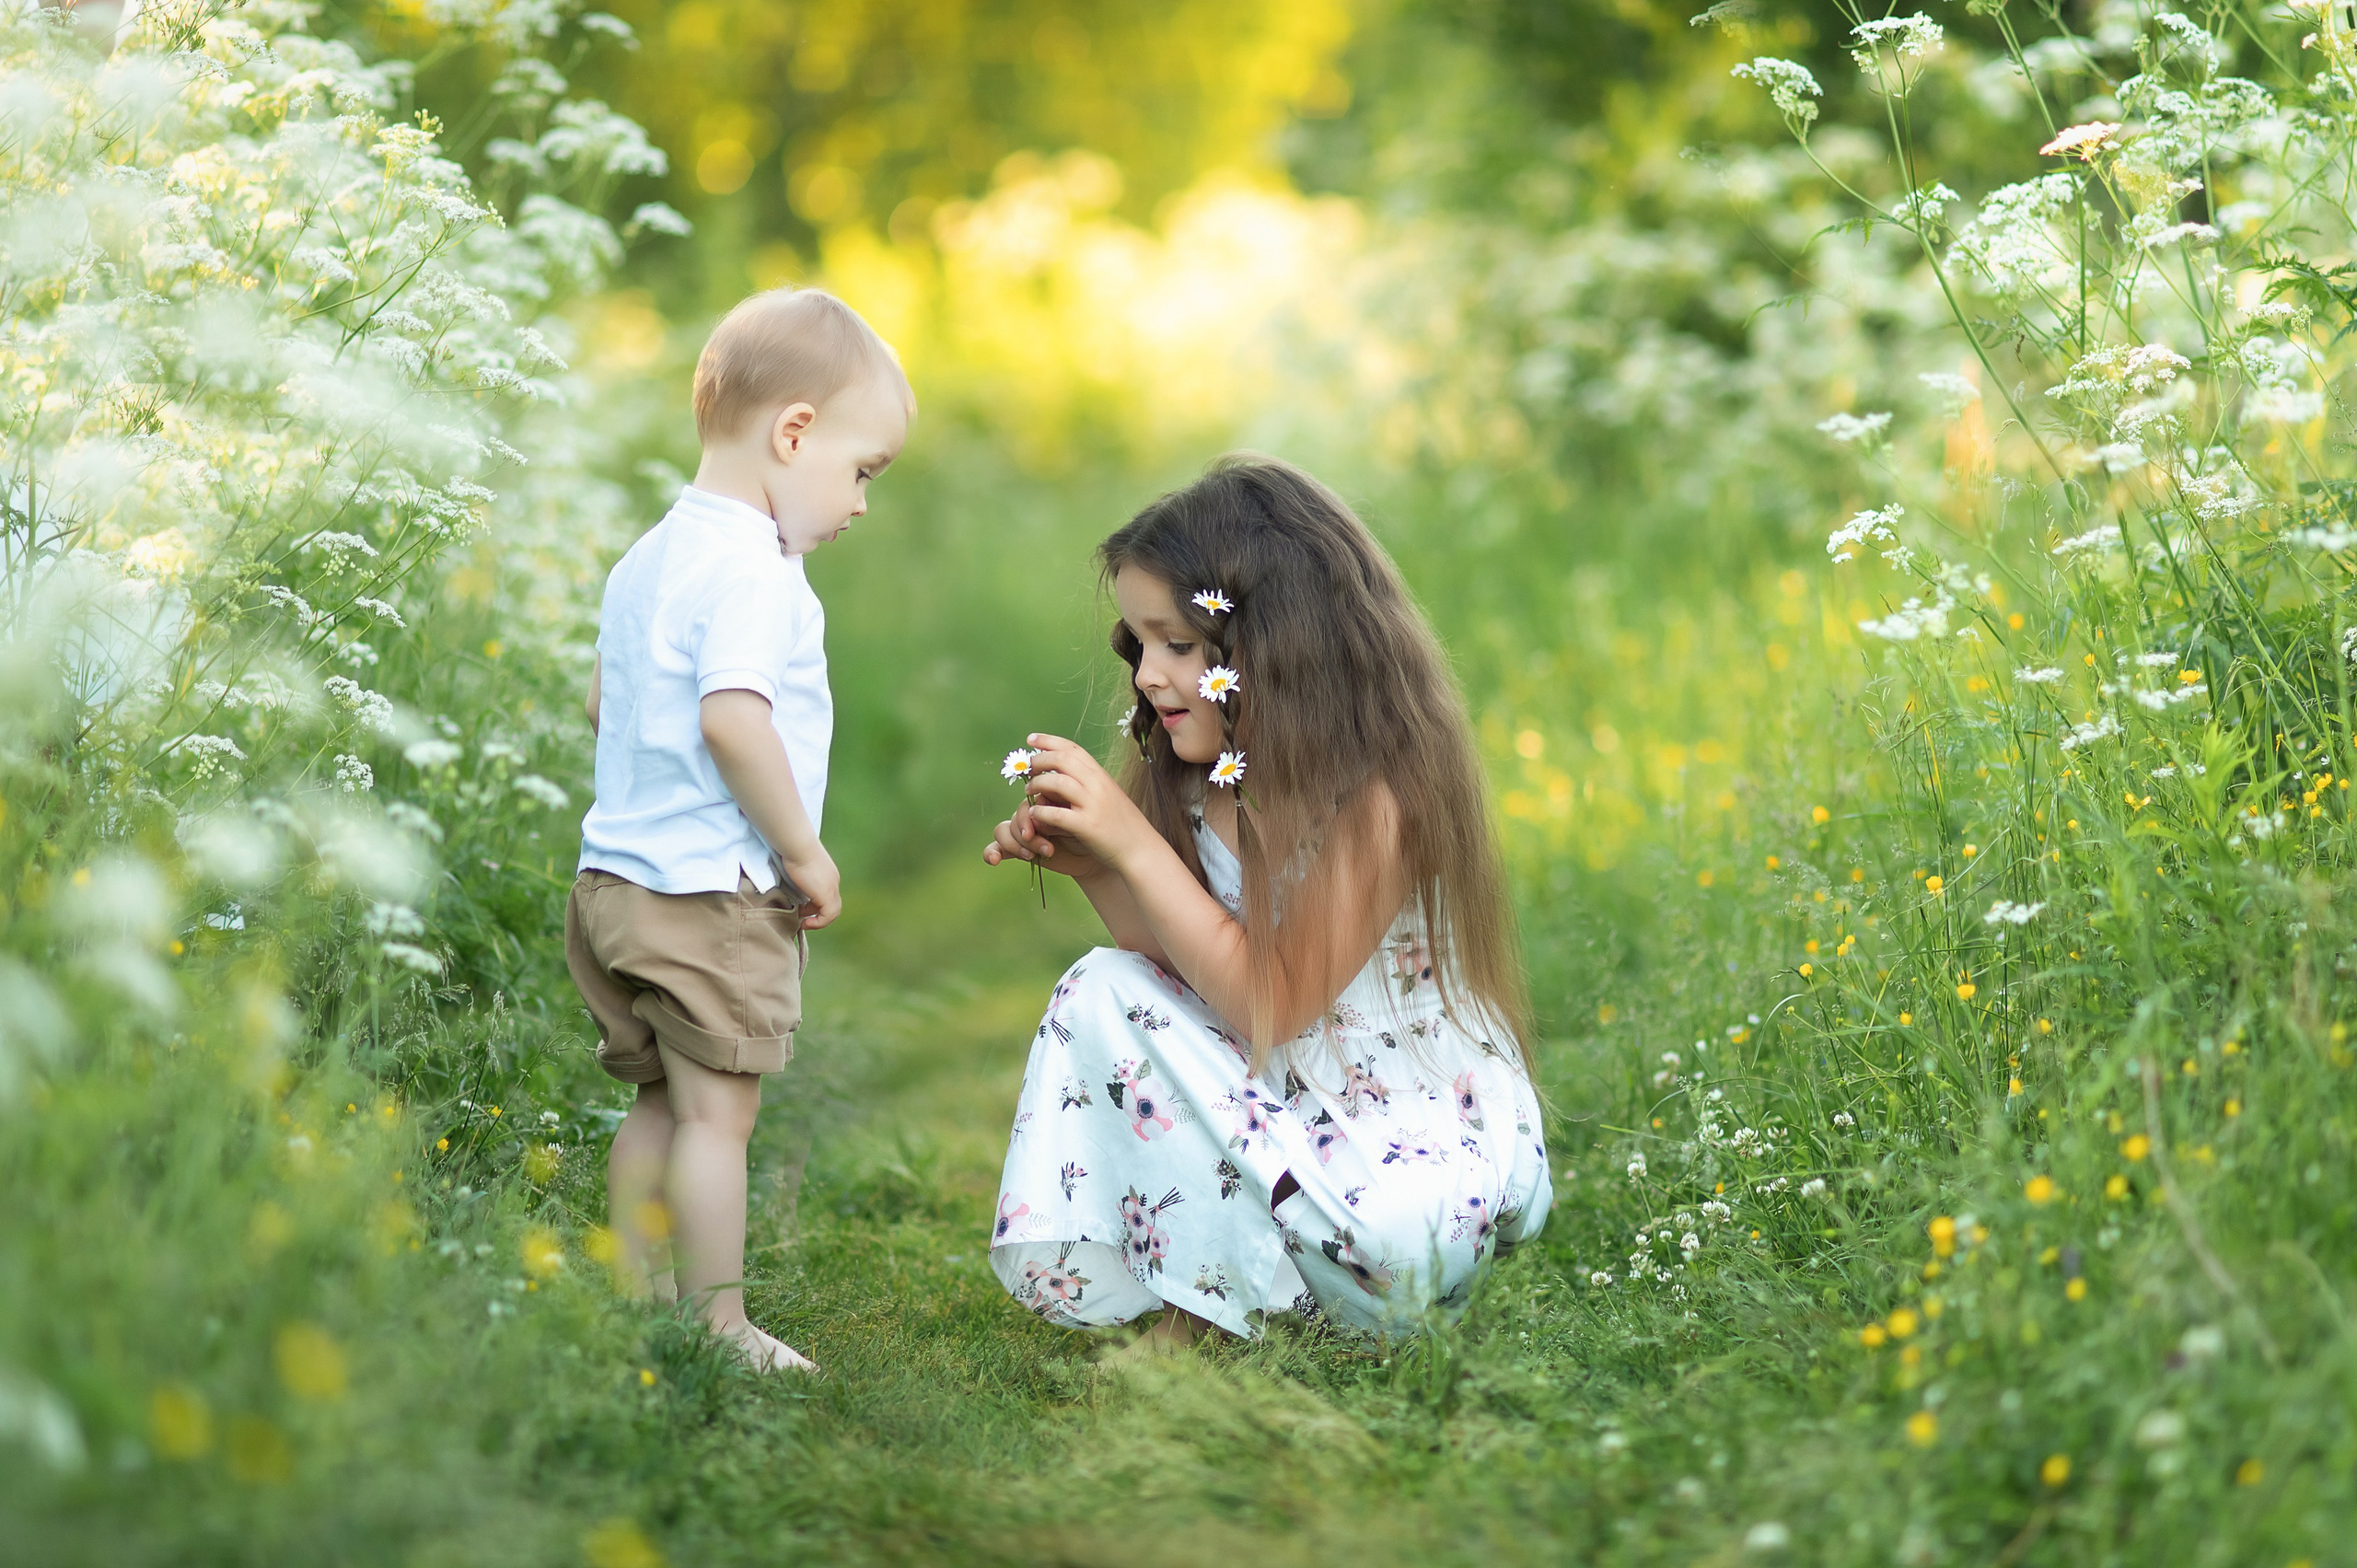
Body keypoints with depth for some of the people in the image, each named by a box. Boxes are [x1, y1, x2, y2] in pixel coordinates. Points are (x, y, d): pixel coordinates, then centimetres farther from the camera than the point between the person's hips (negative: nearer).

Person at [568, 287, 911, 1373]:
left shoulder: (649, 557, 14)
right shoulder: (752, 568, -17)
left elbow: (600, 699, 23)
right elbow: (732, 715, -27)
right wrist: (805, 851, -19)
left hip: (619, 875, 10)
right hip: (712, 891, -10)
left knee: (659, 1102, 16)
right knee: (716, 1112, -3)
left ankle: (637, 1302, 22)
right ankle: (718, 1328, 2)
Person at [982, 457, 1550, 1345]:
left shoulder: (1375, 793, -22)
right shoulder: (1210, 786, 4)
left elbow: (1271, 1004, -24)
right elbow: (1188, 973, 6)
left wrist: (1133, 844, -24)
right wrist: (1093, 866, -8)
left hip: (1427, 1147, -7)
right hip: (1289, 1119, 8)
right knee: (1103, 988, -2)